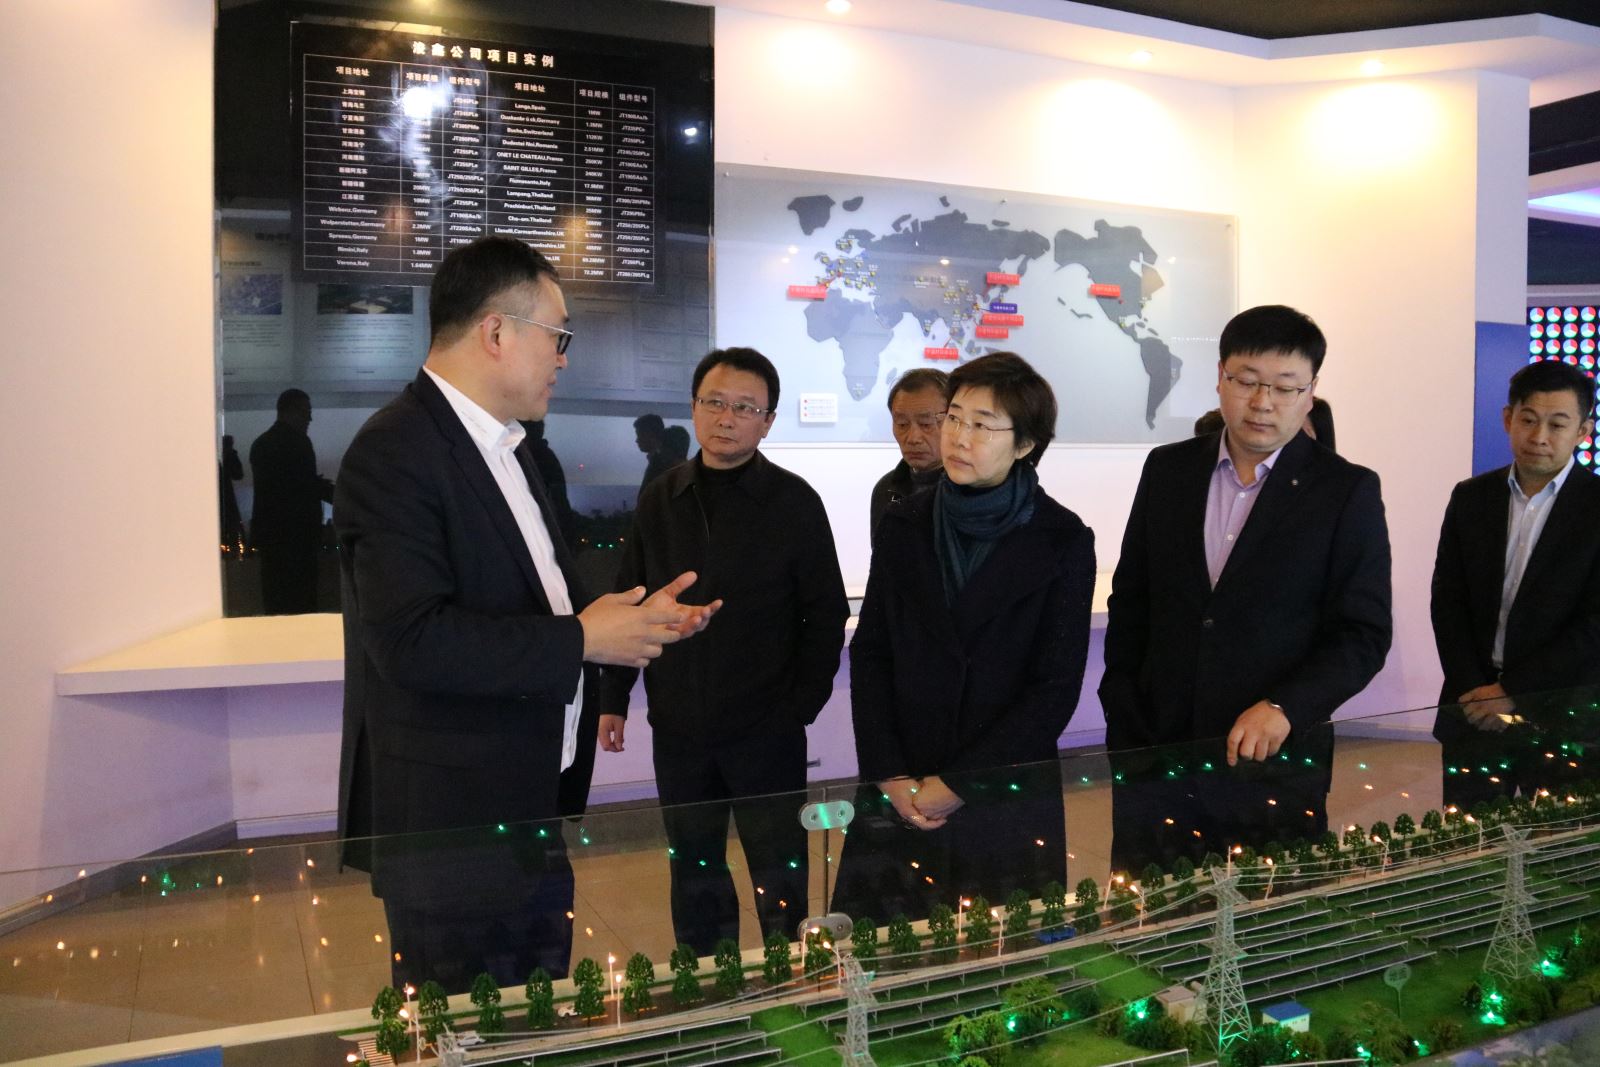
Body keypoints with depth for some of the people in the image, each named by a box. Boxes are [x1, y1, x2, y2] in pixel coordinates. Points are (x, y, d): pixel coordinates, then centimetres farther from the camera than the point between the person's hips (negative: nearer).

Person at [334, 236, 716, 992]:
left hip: (533, 813, 9)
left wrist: (632, 617, 7)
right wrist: (581, 640, -21)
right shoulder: (395, 452, -18)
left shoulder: (504, 445, 12)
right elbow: (413, 639, -28)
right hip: (452, 826, -9)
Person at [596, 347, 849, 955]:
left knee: (779, 875, 9)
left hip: (766, 730, -3)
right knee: (692, 870, 17)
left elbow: (826, 615, -3)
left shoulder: (795, 503, -6)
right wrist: (613, 697, 4)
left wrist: (801, 705, -9)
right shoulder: (661, 499, 3)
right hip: (678, 728, 3)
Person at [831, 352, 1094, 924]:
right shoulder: (903, 525, 3)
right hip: (897, 792, 2)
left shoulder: (1064, 542, -5)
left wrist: (958, 784, -10)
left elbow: (1057, 687, -7)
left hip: (1007, 795, -2)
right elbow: (869, 653, 4)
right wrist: (890, 775, -6)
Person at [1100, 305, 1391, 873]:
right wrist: (1124, 728, 5)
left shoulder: (1348, 491, -3)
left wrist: (1284, 708, -19)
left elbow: (1364, 634, -4)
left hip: (1276, 765, -2)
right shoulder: (1167, 470, 5)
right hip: (1156, 754, 2)